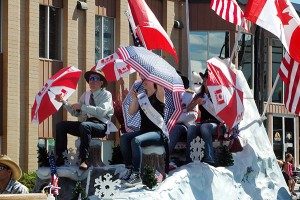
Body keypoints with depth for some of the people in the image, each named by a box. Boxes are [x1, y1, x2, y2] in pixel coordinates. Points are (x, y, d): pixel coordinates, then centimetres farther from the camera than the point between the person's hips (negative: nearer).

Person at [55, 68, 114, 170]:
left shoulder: (106, 95, -1)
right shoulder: (86, 95, 18)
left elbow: (101, 111, -18)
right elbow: (76, 113, 19)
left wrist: (82, 106, -19)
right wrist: (64, 102, 5)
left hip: (101, 125, -7)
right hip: (87, 123, 7)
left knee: (84, 125, -39)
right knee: (61, 125, -7)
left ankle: (84, 160, -39)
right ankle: (60, 157, -11)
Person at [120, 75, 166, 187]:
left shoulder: (158, 95, -2)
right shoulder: (141, 97, 15)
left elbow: (160, 85, -24)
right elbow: (131, 112, 9)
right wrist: (134, 99, -4)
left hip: (158, 132, -7)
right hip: (144, 130, 7)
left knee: (136, 140, -31)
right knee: (124, 138, -18)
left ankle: (137, 175, -28)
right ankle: (129, 169, -19)